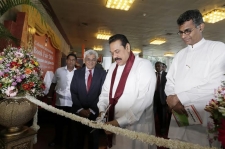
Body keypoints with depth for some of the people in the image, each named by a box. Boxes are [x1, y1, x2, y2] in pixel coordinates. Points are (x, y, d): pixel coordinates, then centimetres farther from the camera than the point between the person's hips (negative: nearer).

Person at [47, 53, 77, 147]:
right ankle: (58, 140, 39)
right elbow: (53, 83, 9)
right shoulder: (59, 71, 0)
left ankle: (70, 141, 35)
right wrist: (50, 95, 9)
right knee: (58, 122, 17)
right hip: (60, 102, 1)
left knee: (71, 123, 14)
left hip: (72, 103, -1)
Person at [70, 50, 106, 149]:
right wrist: (80, 109, -10)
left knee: (93, 139, 17)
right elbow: (73, 92, 0)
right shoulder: (77, 72, 4)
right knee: (77, 138, 17)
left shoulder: (102, 73, -3)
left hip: (95, 112, -1)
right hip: (78, 111, 2)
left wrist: (91, 109, -12)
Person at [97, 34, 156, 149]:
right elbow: (105, 91, 13)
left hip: (137, 126, -5)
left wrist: (119, 122, -22)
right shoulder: (113, 67, 10)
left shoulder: (144, 65, -12)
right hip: (114, 124, 6)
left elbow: (144, 100, -20)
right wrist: (102, 110, -4)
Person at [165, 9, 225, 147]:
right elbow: (170, 82, 9)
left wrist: (179, 97, -15)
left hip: (203, 121, -4)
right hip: (178, 117, 5)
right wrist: (172, 100, -11)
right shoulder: (180, 54, 13)